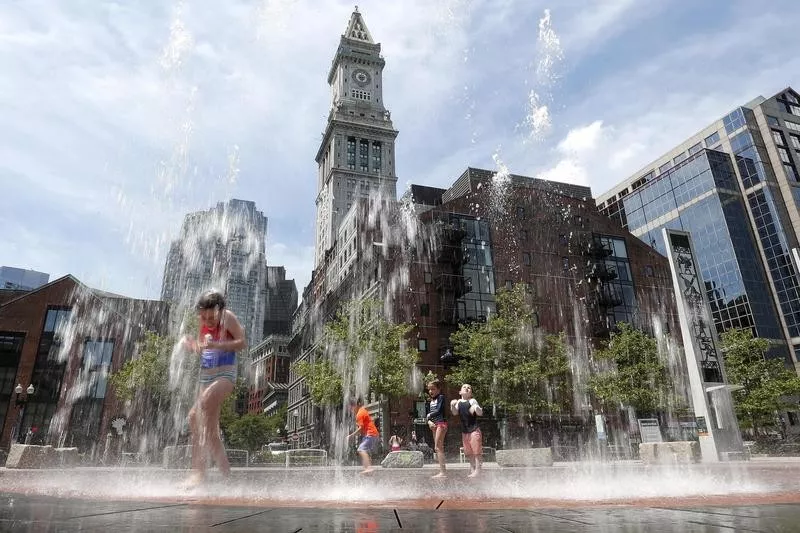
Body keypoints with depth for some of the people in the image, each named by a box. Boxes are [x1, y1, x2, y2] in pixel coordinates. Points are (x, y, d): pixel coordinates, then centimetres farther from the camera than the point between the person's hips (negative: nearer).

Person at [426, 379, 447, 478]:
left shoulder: (441, 397, -6)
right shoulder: (432, 400, 18)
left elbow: (439, 411, -16)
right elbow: (429, 413, 14)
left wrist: (429, 415, -2)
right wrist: (429, 421, -6)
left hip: (441, 423, -9)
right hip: (434, 425, 9)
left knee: (437, 447, -14)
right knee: (439, 448, 8)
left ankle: (442, 472, -15)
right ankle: (443, 471, 11)